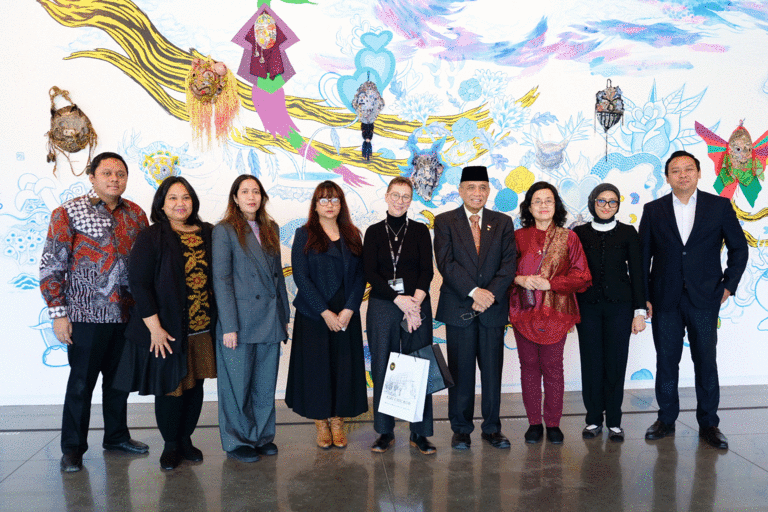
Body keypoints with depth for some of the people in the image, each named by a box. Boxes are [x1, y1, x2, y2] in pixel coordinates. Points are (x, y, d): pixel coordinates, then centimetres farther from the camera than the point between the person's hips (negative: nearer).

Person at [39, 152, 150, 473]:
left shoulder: (136, 215, 7)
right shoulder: (68, 213, -5)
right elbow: (51, 266, -6)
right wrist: (58, 314, -10)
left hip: (126, 313, 4)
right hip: (87, 314, -4)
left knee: (119, 379, 15)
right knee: (81, 382, 4)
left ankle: (117, 436, 30)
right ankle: (72, 449, 18)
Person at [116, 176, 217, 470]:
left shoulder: (207, 234, 6)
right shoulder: (151, 237, -6)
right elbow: (138, 282, -10)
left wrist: (216, 320, 8)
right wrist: (154, 327, -14)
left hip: (202, 329, 4)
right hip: (166, 330, -4)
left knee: (195, 385, 11)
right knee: (170, 388, 5)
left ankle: (186, 439, 28)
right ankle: (170, 445, 23)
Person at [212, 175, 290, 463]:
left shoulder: (271, 229, 13)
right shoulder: (225, 230, -3)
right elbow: (221, 279, -8)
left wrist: (284, 314, 12)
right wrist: (229, 326, -13)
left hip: (270, 320, 5)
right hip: (241, 322, -5)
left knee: (266, 384, 11)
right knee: (238, 385, 5)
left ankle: (262, 436, 25)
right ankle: (237, 442, 20)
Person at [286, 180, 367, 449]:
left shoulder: (352, 236, 9)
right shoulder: (304, 235, 1)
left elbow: (360, 276, 4)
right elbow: (301, 277, -7)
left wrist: (349, 310, -9)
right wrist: (325, 312, -13)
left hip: (347, 315, 3)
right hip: (313, 315, -2)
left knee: (344, 366, 4)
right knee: (316, 366, 2)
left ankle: (337, 422, 16)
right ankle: (321, 423, 14)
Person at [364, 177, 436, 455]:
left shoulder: (420, 231, 8)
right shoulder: (374, 232, 7)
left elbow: (427, 270, 1)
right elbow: (370, 272, -1)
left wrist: (414, 302, -13)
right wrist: (399, 300, -12)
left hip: (417, 305, 0)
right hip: (382, 307, 0)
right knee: (383, 369, 3)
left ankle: (420, 433, 11)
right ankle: (385, 432, 16)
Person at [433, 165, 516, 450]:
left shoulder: (503, 223, 10)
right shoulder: (444, 222, 3)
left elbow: (508, 264, 1)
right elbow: (446, 263, -8)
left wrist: (491, 294, -12)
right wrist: (473, 292, -17)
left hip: (493, 308, 2)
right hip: (458, 309, -2)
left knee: (493, 370, 7)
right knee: (461, 371, 4)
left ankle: (492, 428, 20)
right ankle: (461, 429, 17)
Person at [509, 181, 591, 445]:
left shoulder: (568, 238, 5)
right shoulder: (518, 237, 7)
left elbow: (582, 277, 0)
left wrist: (549, 283, -11)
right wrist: (520, 279, -12)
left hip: (556, 311, -1)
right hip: (524, 311, 1)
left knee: (553, 367, 2)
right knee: (529, 366, 5)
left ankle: (553, 423, 15)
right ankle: (534, 423, 17)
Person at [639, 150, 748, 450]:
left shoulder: (720, 206, 3)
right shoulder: (653, 210, 5)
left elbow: (739, 248, 9)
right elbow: (643, 255, 5)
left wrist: (728, 285, 1)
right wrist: (643, 297, 0)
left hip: (705, 299, -1)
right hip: (665, 300, 1)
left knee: (706, 362, 5)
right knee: (666, 361, 7)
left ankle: (708, 424, 18)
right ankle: (666, 420, 20)